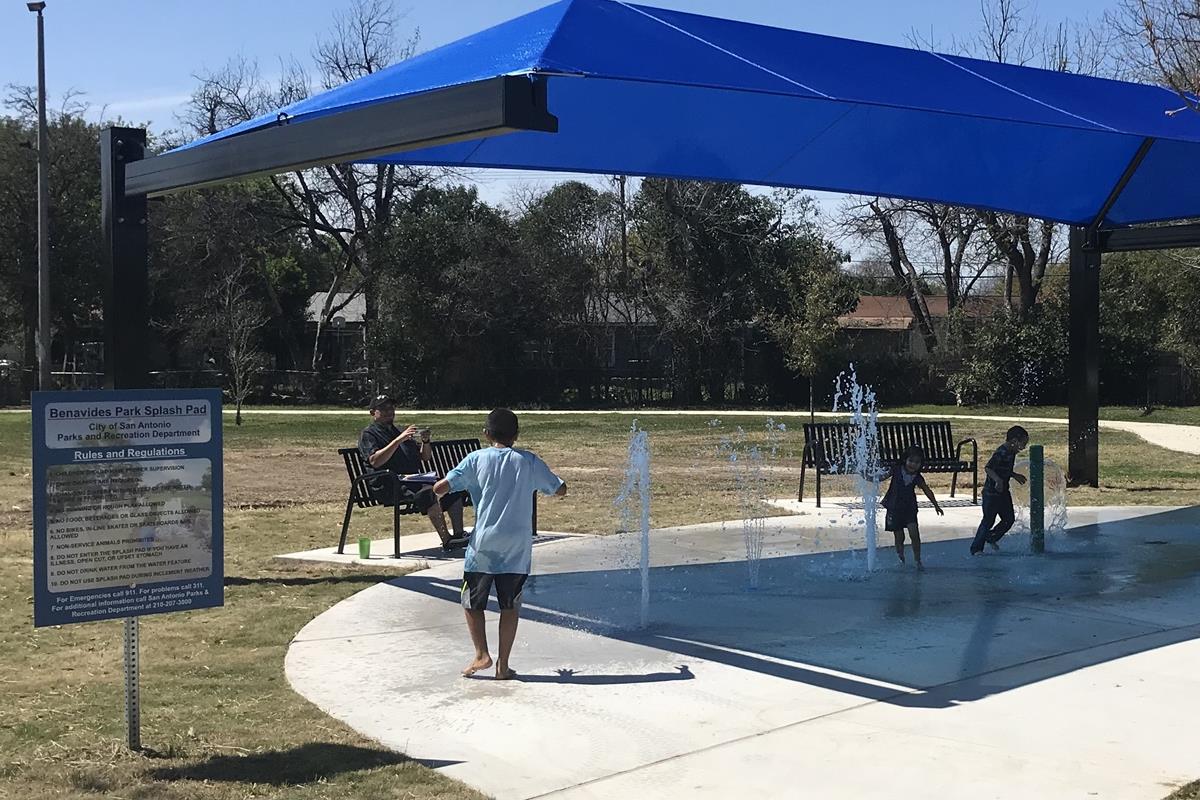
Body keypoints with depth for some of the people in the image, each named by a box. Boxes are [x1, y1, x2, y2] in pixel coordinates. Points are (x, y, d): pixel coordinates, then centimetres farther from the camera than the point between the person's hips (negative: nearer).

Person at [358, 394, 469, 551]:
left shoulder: (399, 432, 29)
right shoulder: (368, 434, 6)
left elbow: (426, 457, 25)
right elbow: (375, 461, -15)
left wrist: (425, 442, 3)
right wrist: (399, 440, -19)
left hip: (415, 479, 8)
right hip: (390, 486, -8)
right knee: (430, 491, -33)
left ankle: (458, 534, -7)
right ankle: (446, 541, -36)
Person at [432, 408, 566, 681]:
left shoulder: (477, 459, -2)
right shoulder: (530, 462, 3)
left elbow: (440, 488, -7)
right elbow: (560, 490, 14)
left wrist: (438, 492, 16)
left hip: (483, 545, -1)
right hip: (517, 548, 1)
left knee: (472, 602, 15)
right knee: (510, 606, 10)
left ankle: (482, 654, 5)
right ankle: (503, 665, 11)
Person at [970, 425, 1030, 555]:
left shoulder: (1011, 453, 8)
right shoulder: (1001, 453, -22)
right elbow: (988, 468, -31)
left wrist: (1015, 476, 24)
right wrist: (998, 480, -41)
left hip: (1003, 492, 9)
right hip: (991, 492, -9)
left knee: (1009, 519, 12)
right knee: (988, 521, -2)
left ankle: (992, 538, 32)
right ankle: (976, 548, 9)